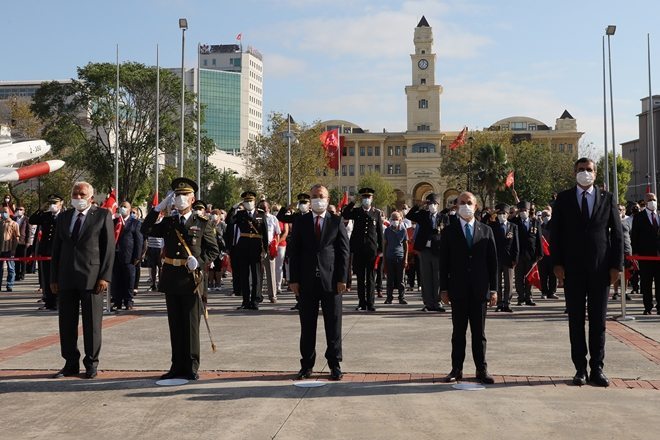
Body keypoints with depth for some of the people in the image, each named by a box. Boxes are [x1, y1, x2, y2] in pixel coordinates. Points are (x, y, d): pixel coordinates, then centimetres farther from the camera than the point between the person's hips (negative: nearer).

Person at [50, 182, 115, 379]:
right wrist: (54, 278, 7)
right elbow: (56, 249, 13)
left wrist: (105, 276, -10)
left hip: (91, 277, -4)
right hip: (66, 279, 4)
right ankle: (71, 364, 17)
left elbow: (109, 247, -3)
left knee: (92, 323, 2)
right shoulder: (63, 217, 13)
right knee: (66, 323, 7)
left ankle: (91, 363, 13)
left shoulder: (103, 215, 1)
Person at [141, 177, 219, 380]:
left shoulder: (202, 224, 1)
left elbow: (213, 250, 2)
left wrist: (199, 262, -14)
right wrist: (159, 207, -4)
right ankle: (177, 366, 18)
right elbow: (146, 230, -2)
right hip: (171, 279, 4)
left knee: (191, 324, 2)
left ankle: (191, 367, 10)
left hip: (190, 278, -4)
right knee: (175, 325, 10)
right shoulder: (168, 222, 12)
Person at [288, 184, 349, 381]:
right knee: (307, 326, 7)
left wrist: (342, 279, -6)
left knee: (333, 325, 5)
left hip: (331, 281, -1)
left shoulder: (337, 222, 4)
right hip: (307, 282, 1)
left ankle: (335, 365, 15)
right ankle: (307, 365, 16)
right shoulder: (301, 222, 7)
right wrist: (293, 279, -2)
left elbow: (344, 252, 2)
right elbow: (293, 252, 5)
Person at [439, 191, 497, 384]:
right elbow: (444, 263, 3)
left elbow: (493, 261, 6)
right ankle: (456, 369, 12)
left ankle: (482, 370, 14)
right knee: (458, 331, 5)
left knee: (479, 332, 6)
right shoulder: (449, 232, 4)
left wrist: (493, 289, 1)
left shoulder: (486, 231, 7)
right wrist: (443, 289, -3)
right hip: (458, 290, -1)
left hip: (480, 289, 1)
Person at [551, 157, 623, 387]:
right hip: (572, 269, 0)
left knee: (598, 320, 5)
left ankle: (597, 368, 12)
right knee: (576, 319, 4)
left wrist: (616, 265, -1)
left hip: (600, 269, 0)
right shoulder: (563, 198, 5)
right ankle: (580, 368, 10)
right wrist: (557, 263, -4)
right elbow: (555, 233, 3)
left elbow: (617, 234, 6)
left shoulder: (607, 198, 7)